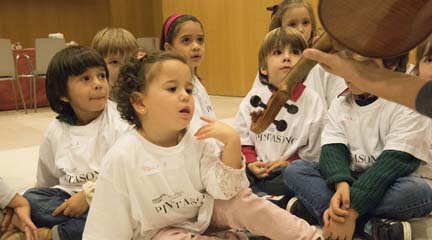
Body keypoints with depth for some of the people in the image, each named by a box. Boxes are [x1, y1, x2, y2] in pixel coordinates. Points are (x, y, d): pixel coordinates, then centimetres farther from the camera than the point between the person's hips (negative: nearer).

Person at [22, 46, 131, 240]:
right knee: (31, 199, -19)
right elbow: (46, 183, 16)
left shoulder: (121, 120, -10)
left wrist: (89, 195, -21)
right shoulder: (55, 131, 4)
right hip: (70, 197, 4)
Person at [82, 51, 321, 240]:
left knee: (239, 200, -20)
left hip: (203, 212, 3)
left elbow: (225, 190, -19)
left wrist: (232, 143, -31)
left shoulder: (198, 141, -11)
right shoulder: (122, 158, -24)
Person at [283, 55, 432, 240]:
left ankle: (315, 208, -28)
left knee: (417, 190, -37)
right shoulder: (340, 104, 5)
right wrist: (341, 185, -32)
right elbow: (332, 150, -8)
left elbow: (395, 162, -23)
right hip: (353, 182, 4)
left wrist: (351, 211, -33)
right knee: (295, 170, -15)